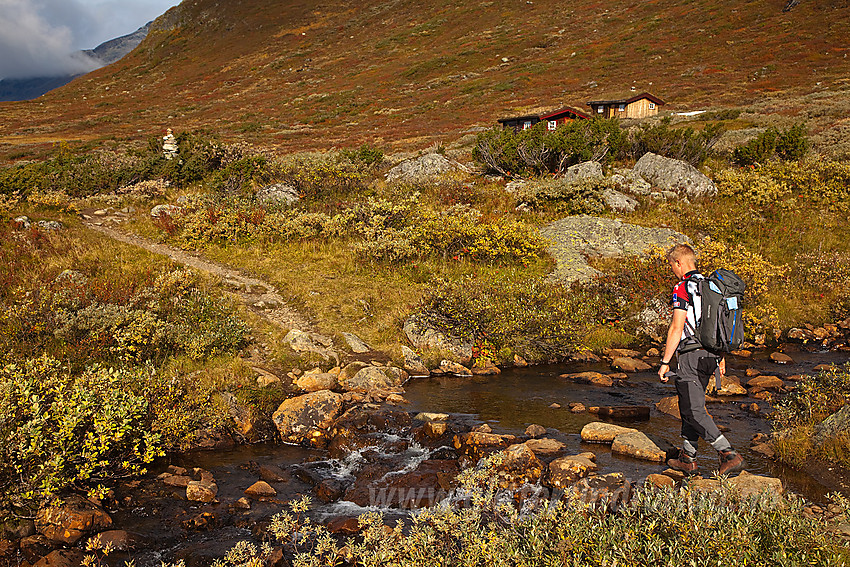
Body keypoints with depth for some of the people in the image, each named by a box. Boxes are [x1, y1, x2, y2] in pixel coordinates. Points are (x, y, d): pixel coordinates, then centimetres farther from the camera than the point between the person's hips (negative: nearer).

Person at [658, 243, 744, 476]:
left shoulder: (683, 289, -13)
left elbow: (677, 328, -18)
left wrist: (665, 362, -14)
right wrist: (721, 358, 25)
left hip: (691, 355, -9)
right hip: (710, 354, 9)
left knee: (694, 411, -5)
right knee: (690, 404, 17)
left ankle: (729, 455, -13)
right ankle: (688, 458, 23)